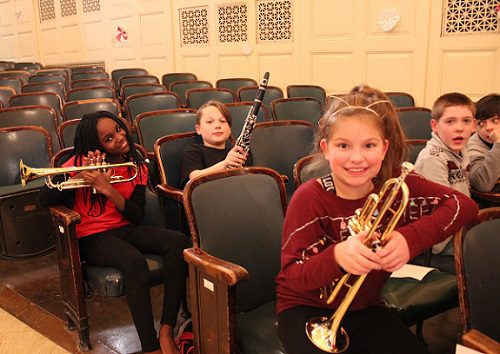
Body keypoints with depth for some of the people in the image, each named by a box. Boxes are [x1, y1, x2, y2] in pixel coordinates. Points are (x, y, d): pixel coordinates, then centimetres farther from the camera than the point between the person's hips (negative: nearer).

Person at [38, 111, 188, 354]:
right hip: (91, 237, -4)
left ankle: (166, 332, -23)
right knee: (135, 261, -36)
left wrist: (109, 190, -20)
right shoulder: (80, 163, -2)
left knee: (178, 241, -25)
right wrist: (82, 175, -18)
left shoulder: (137, 167, 6)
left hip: (126, 230, 4)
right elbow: (44, 200, -7)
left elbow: (137, 217, -4)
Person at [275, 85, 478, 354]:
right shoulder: (310, 198, -19)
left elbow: (464, 204, -13)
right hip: (308, 310, -3)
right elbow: (292, 275, -21)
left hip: (365, 309, 4)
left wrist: (411, 238, -30)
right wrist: (337, 256, -42)